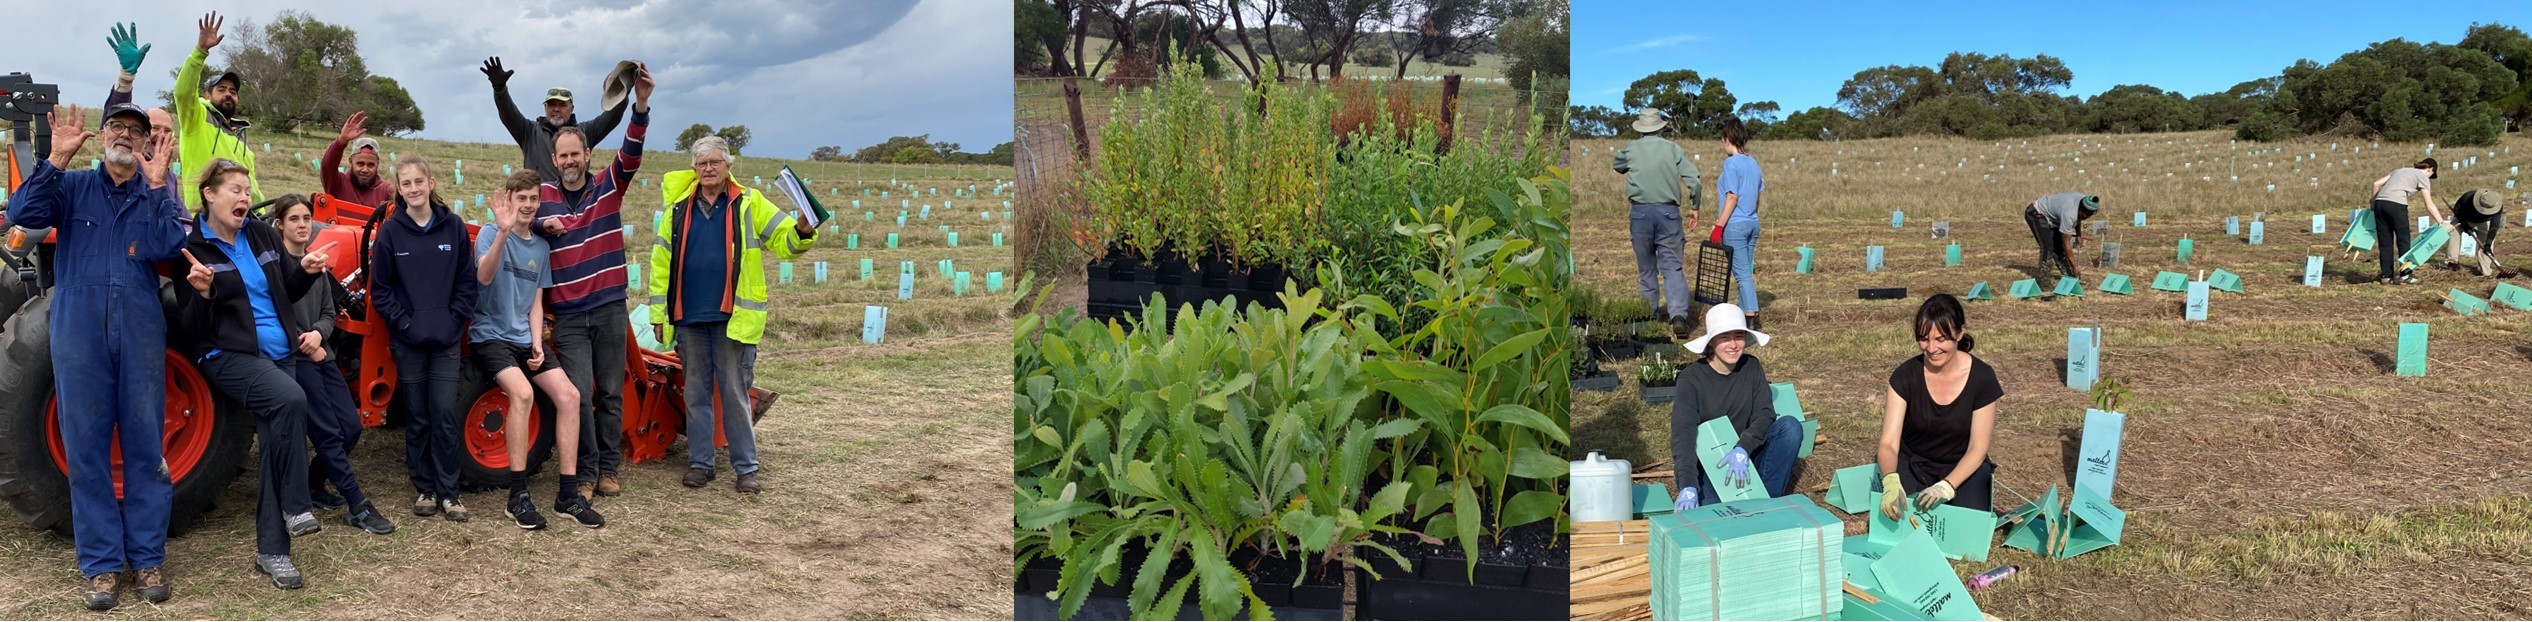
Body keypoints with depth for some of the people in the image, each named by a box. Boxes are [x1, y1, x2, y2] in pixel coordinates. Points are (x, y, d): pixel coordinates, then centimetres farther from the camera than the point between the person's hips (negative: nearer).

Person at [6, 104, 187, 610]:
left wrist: (157, 186, -13)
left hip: (139, 331, 0)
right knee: (86, 448, 2)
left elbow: (167, 248, -7)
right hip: (79, 332, 0)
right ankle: (101, 563, 10)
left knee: (145, 445, 4)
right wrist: (56, 160, -15)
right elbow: (22, 214, -8)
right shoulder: (71, 186, 8)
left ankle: (147, 557, 12)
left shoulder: (157, 193, 9)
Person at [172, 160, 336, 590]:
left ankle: (271, 550, 5)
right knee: (290, 398, -32)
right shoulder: (193, 248, -5)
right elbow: (190, 329, -7)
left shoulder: (263, 236, 10)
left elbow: (284, 295, 21)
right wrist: (203, 293, -26)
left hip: (278, 352, 6)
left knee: (274, 444, -1)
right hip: (227, 355, -6)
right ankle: (294, 508, -20)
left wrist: (306, 272, 2)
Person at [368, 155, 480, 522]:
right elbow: (380, 289, 0)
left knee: (445, 416, -2)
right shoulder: (390, 231, -2)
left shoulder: (453, 227, 0)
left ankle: (448, 492, 6)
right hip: (407, 340, 0)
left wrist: (454, 319, -5)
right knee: (417, 418, 6)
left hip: (446, 339, 0)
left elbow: (467, 281, 4)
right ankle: (424, 489, 16)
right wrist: (404, 322, -9)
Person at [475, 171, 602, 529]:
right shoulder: (490, 234, -7)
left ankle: (567, 494, -6)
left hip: (525, 339, 6)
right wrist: (503, 232, -42)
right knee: (523, 392, -30)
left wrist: (538, 344, -3)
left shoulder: (541, 248, 11)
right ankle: (518, 497, -23)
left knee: (569, 396, -12)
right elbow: (483, 277, -28)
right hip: (491, 335, -6)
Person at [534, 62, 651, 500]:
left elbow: (630, 156, -14)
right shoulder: (544, 195, 4)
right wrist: (541, 225, -16)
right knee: (579, 394, -6)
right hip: (568, 316, 0)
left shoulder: (608, 187, 1)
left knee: (611, 394, 7)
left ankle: (608, 469, 17)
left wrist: (641, 106, -30)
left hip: (610, 309, 0)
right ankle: (585, 473, 4)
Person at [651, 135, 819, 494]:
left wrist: (802, 232, -24)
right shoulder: (680, 208, 8)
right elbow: (662, 263, 9)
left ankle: (746, 468, 6)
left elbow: (785, 242, -1)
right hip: (689, 318, 3)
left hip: (733, 317, -3)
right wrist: (658, 312, 6)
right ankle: (700, 464, 19)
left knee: (735, 393, 1)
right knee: (696, 393, 10)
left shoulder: (749, 204, 2)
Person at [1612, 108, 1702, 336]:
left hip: (1640, 212, 1)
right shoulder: (1673, 149, 2)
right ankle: (1678, 314, -17)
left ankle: (1651, 312, 20)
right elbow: (1693, 180, -3)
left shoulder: (1630, 150, 4)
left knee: (1646, 265, 14)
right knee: (1672, 265, -2)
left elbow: (1615, 166, 25)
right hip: (1668, 211, -1)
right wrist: (1695, 207, 9)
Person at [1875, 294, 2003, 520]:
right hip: (1912, 465, 0)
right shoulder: (1905, 376, -14)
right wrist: (1890, 482, -41)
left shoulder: (1981, 378, -14)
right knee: (1895, 511, -29)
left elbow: (1977, 448, -11)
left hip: (1962, 467, 0)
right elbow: (1889, 443, -18)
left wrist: (1947, 487, -28)